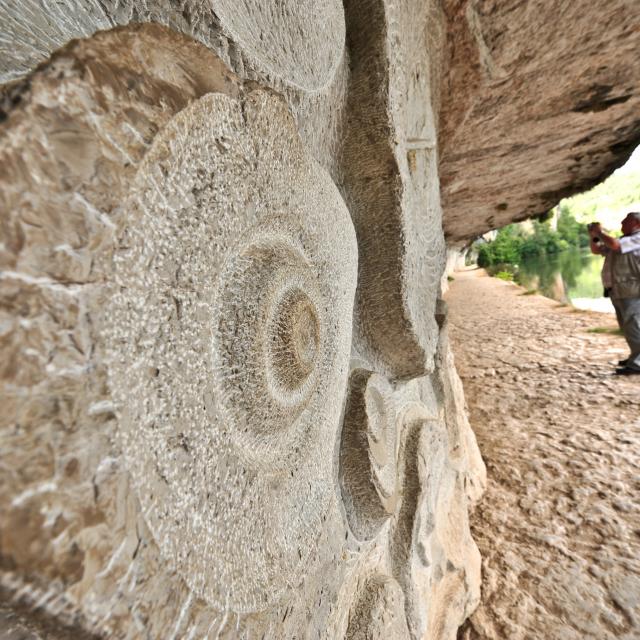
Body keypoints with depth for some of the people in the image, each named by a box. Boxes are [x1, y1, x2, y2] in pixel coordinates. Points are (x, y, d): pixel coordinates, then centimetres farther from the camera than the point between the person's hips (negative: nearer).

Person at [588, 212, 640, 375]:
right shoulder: (623, 240, 21)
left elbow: (614, 244, -23)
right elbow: (596, 250, 24)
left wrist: (599, 232, -8)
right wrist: (593, 236, 7)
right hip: (618, 291, 9)